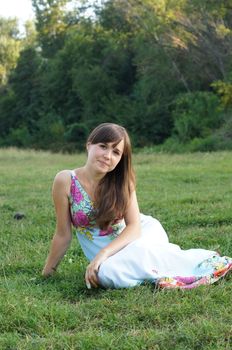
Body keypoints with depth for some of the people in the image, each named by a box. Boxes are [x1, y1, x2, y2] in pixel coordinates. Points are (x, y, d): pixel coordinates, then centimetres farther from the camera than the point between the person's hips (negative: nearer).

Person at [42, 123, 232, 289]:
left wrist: (103, 254, -28)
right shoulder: (66, 180, -14)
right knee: (106, 273, -36)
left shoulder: (122, 181, -8)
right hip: (104, 253, 1)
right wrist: (47, 273, -2)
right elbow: (63, 235, -6)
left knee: (135, 252, -37)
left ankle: (199, 260, -17)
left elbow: (134, 226, -14)